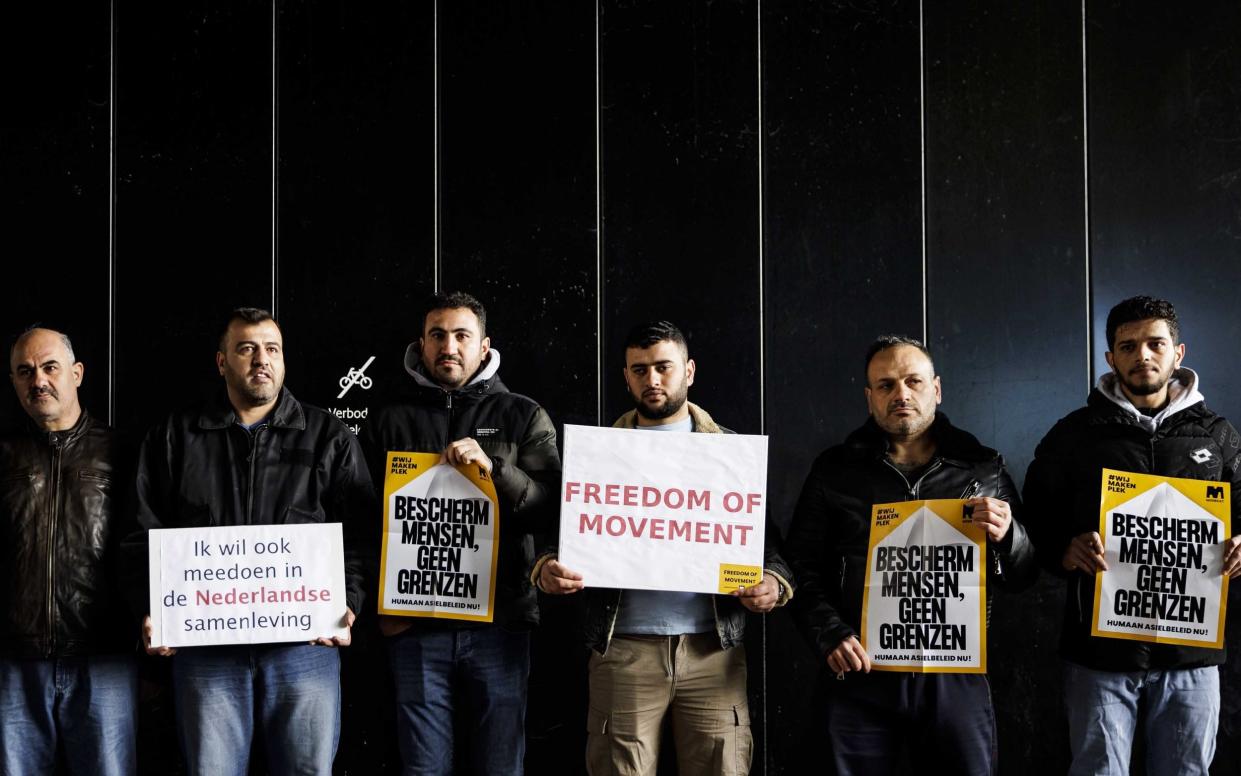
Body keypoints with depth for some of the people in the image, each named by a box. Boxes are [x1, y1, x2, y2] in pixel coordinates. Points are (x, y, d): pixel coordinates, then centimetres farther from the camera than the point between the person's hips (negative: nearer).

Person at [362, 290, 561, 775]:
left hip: (498, 621, -1)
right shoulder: (391, 422, 11)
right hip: (416, 625, 1)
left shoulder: (523, 417, 8)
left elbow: (551, 507, -1)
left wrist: (495, 468, -17)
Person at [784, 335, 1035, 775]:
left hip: (957, 677, 1)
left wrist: (1007, 536, -12)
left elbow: (1024, 576, 9)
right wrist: (830, 636, -12)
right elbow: (804, 569, 3)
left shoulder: (984, 469, 7)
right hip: (862, 678, 0)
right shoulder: (836, 471, 5)